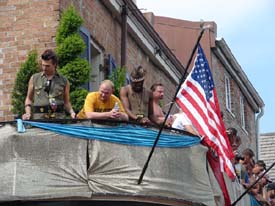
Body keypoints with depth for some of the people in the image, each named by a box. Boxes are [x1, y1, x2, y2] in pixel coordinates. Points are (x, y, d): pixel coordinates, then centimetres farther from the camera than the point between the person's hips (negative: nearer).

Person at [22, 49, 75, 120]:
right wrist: (28, 113, 3)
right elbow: (29, 99, 18)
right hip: (39, 117, 0)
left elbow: (66, 102, 16)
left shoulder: (64, 81, 11)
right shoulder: (34, 78, 12)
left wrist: (71, 112, -2)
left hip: (58, 117, 0)